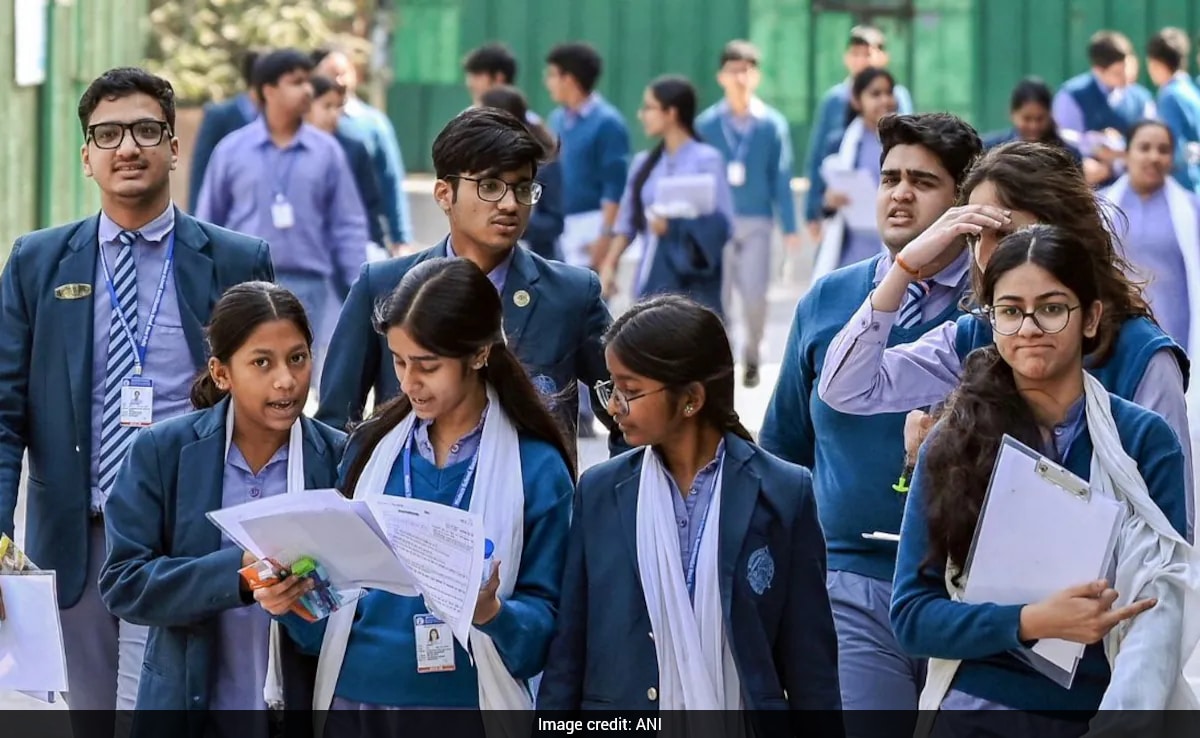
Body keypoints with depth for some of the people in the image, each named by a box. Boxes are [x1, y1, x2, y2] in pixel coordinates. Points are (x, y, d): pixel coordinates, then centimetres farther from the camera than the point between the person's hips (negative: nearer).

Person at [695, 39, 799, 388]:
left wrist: (789, 227, -1)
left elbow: (781, 178, 1)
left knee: (754, 295, -5)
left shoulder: (772, 124, 0)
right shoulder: (706, 124, 1)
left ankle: (751, 356, 18)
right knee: (716, 297, -2)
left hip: (756, 221, 0)